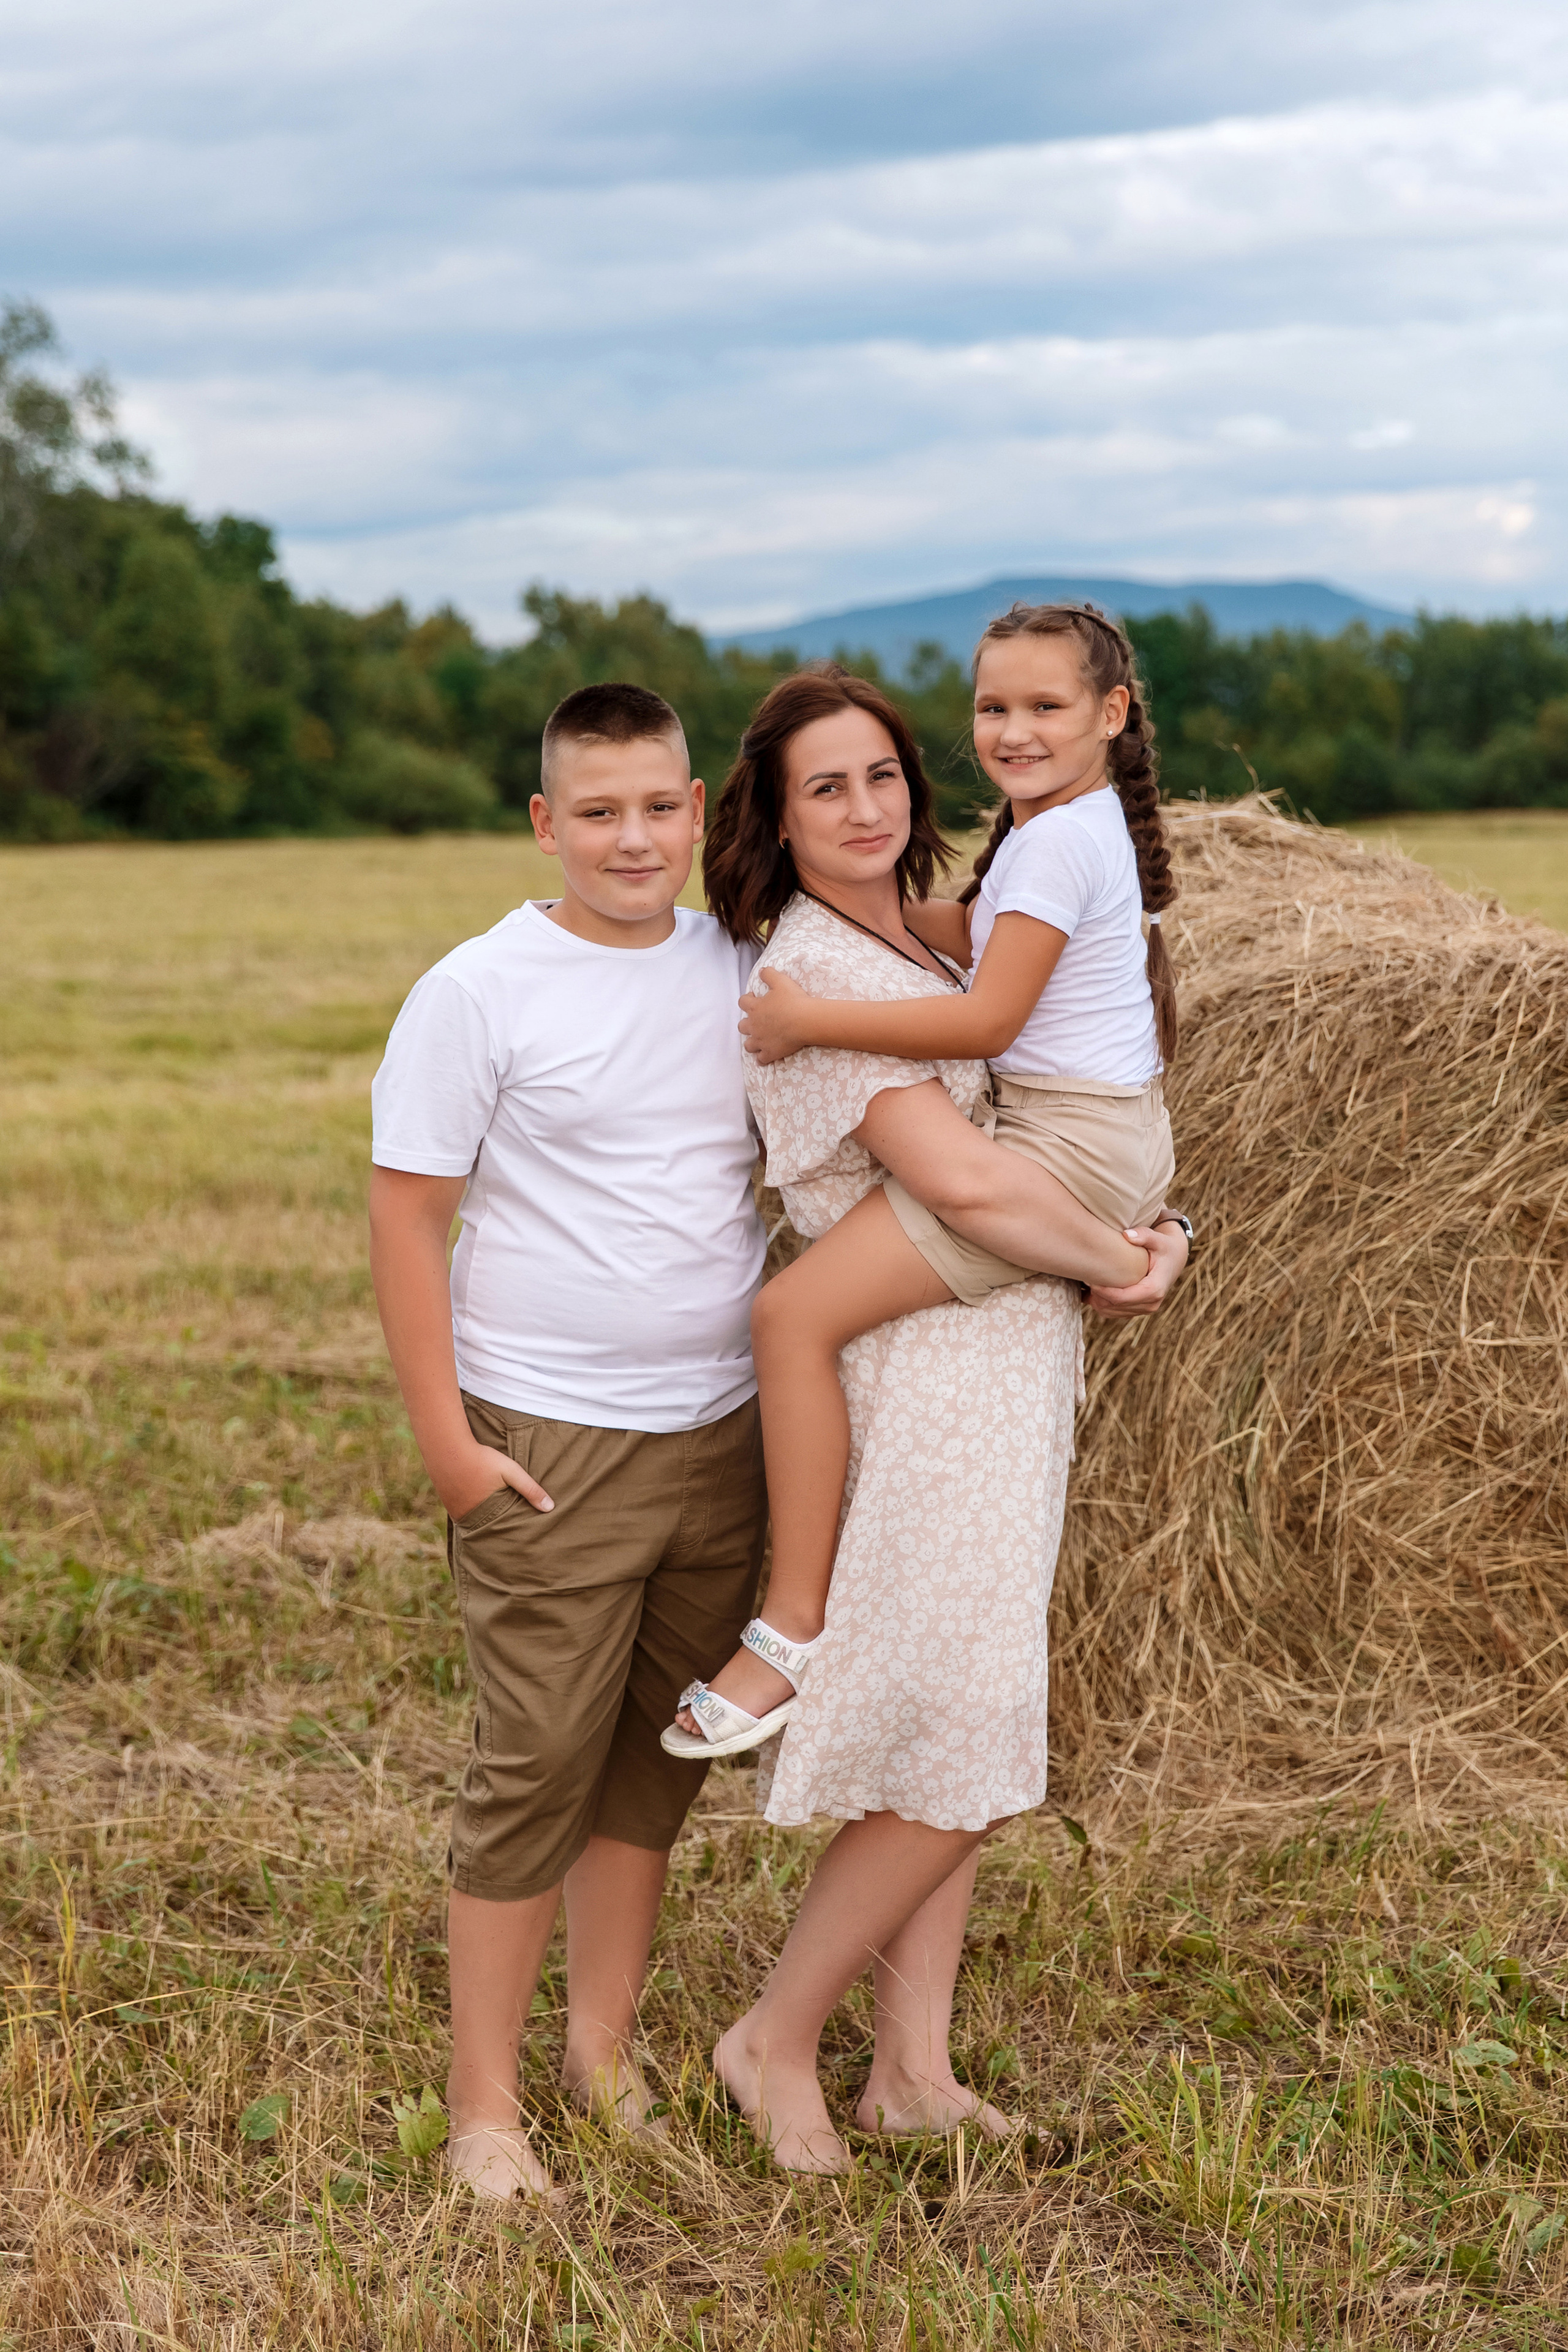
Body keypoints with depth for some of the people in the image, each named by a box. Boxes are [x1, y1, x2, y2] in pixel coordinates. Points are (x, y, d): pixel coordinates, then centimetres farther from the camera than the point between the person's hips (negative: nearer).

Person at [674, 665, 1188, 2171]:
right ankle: (776, 2041, 13)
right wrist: (1122, 1253, -9)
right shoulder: (808, 979, -14)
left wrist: (1146, 1226, 2)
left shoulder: (912, 948, 14)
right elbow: (955, 1174, -21)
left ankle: (913, 2070, 21)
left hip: (1006, 1375, 9)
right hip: (926, 1382, -9)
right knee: (949, 1764, -4)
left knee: (960, 1744, 12)